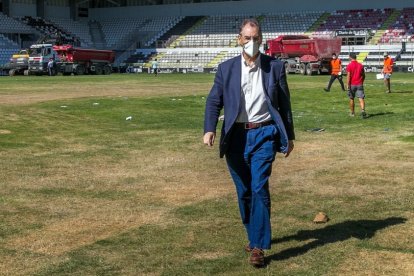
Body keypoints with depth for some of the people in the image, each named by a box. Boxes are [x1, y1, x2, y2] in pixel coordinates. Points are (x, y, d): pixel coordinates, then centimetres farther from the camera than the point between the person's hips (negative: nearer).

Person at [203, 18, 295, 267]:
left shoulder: (275, 66, 4)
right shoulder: (226, 68, 6)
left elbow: (284, 103, 9)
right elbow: (214, 101, 2)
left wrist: (290, 136, 10)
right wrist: (209, 129, -15)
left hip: (264, 134, -2)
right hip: (236, 135, 2)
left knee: (259, 188, -12)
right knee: (244, 191, 11)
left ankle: (258, 246, -8)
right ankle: (254, 236, 30)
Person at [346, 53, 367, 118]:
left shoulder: (349, 65, -7)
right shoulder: (360, 65, 6)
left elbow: (348, 76, -14)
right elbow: (363, 75, 11)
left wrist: (348, 86, -12)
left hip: (352, 85, -2)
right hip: (359, 85, 2)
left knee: (351, 99, 14)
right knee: (361, 98, -6)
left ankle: (352, 112, 23)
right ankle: (363, 110, -27)